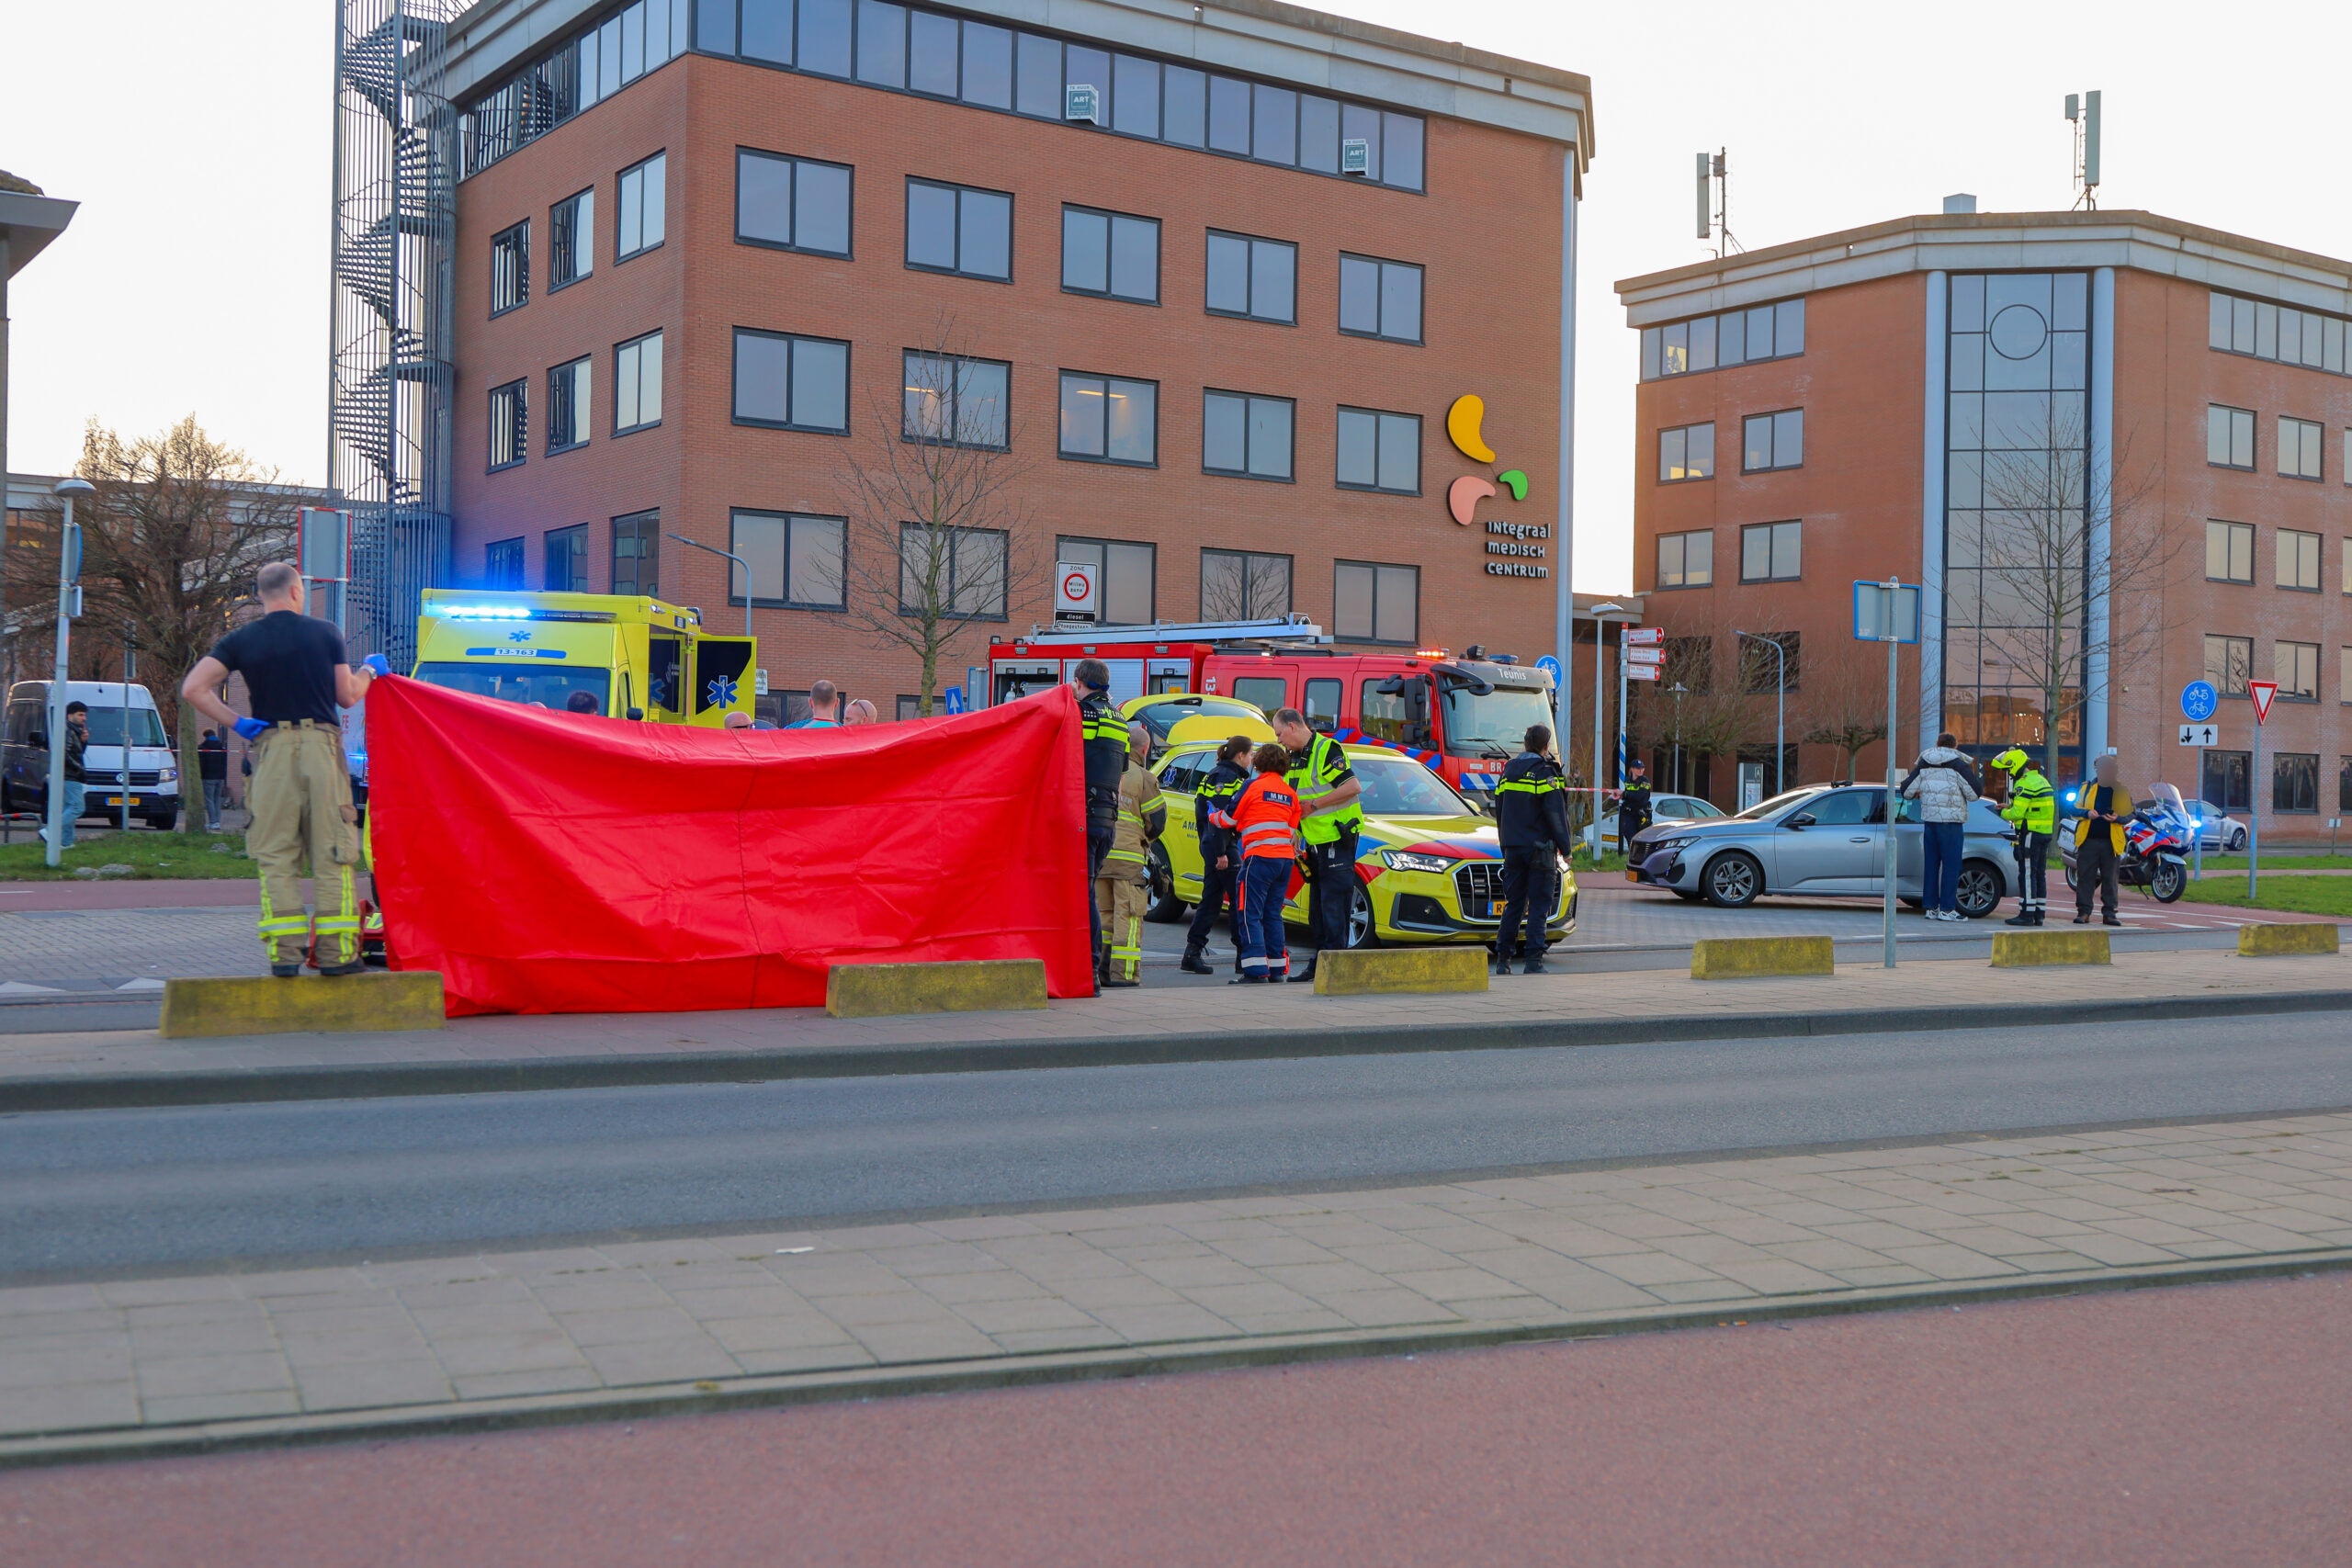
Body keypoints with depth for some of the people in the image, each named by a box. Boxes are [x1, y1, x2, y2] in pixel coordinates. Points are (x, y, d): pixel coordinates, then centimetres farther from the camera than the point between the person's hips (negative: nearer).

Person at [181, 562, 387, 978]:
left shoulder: (240, 640, 6)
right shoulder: (325, 633, 5)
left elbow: (193, 688, -4)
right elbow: (347, 696, 9)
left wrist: (236, 722, 3)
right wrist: (369, 670, 28)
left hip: (272, 750, 1)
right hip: (322, 745, -1)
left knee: (276, 857, 5)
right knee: (332, 855, 3)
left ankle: (284, 951, -1)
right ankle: (336, 952, 2)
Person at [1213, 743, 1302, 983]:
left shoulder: (1253, 786, -3)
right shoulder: (1291, 793, 15)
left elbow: (1228, 819, 3)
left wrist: (1211, 816, 22)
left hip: (1259, 857, -6)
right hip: (1285, 858, 6)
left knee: (1250, 914, -4)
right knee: (1273, 915, 13)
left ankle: (1257, 970, -12)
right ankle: (1277, 969, 11)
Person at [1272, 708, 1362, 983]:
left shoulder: (1326, 750, -13)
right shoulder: (1293, 757, 15)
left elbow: (1354, 786, -22)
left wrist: (1314, 804, -17)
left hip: (1338, 838, -9)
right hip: (1316, 841, 9)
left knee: (1334, 904, -9)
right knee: (1317, 906, 9)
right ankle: (1319, 964, 14)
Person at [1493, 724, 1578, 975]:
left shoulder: (1508, 771, 12)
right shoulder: (1546, 773, -9)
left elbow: (1499, 812, 17)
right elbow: (1556, 813, -11)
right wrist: (1566, 846, -4)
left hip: (1513, 848, 6)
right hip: (1539, 848, -6)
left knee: (1513, 903, 11)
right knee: (1539, 905, -2)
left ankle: (1502, 958, 7)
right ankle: (1533, 960, -6)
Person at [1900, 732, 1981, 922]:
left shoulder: (1923, 764, 7)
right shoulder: (1958, 765, -6)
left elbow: (1907, 792, 8)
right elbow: (1973, 794, -8)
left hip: (1929, 819, 5)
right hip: (1951, 819, -5)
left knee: (1931, 862, 10)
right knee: (1951, 863, -1)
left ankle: (1931, 906, 12)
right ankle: (1946, 908, -3)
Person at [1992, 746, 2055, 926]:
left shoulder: (2025, 784, -16)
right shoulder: (2042, 780, 16)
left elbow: (2018, 813, -19)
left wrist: (2004, 813, 1)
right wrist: (2011, 807, 16)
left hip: (2030, 834, -10)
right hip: (2045, 832, 10)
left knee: (2027, 874, -6)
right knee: (2039, 874, 11)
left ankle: (2027, 914, -6)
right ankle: (2038, 914, 14)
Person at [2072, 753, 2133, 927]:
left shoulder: (2122, 791, 7)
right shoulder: (2087, 787, 10)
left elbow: (2130, 814, 8)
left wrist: (2117, 818, -12)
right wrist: (2087, 813, -9)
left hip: (2111, 841, 0)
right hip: (2088, 839, 1)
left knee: (2111, 879, 1)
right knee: (2085, 877, -1)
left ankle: (2109, 913, 7)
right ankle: (2083, 911, 4)